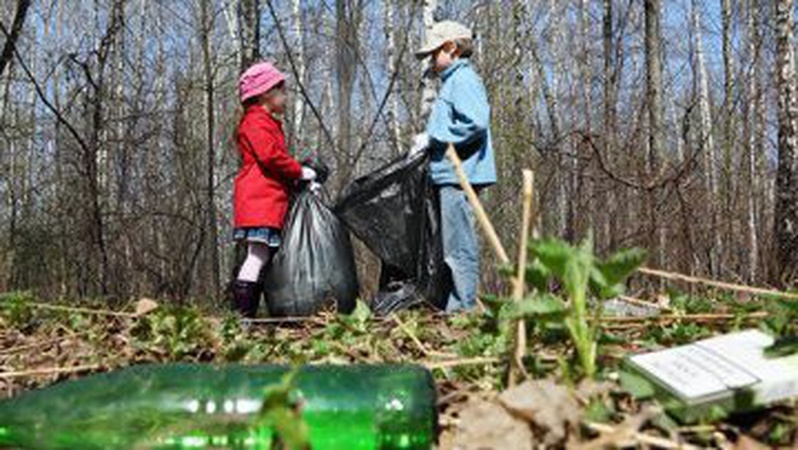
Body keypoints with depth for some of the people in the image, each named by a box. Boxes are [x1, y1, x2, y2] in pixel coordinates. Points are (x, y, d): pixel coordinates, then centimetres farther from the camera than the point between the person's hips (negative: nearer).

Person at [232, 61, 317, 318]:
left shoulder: (268, 123, 29)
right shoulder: (257, 121, -4)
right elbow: (270, 156, -17)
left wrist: (298, 178, 12)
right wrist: (300, 171, -7)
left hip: (271, 199, 11)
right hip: (259, 199, -11)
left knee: (265, 257, 5)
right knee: (258, 255, -16)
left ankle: (248, 315, 5)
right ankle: (242, 313, -18)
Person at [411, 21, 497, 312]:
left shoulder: (463, 79, -8)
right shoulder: (452, 81, 23)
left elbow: (476, 122, -22)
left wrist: (433, 138, -15)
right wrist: (427, 142, 10)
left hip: (459, 175, -11)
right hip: (450, 176, 11)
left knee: (458, 247, -8)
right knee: (454, 247, 12)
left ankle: (464, 306, -4)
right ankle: (456, 306, 18)